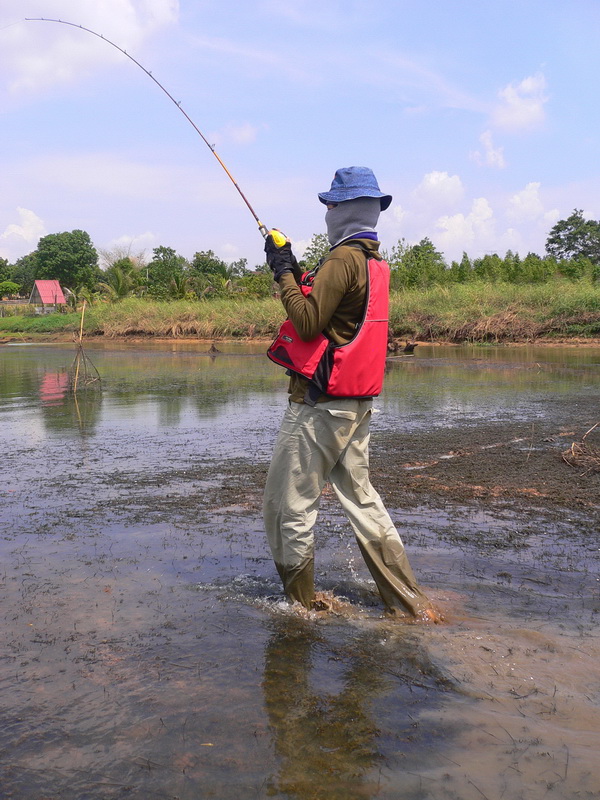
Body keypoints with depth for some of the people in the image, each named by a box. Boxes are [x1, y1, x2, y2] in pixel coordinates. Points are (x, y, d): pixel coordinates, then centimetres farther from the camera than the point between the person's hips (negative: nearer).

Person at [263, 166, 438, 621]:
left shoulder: (344, 258, -15)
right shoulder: (375, 262, 14)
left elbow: (308, 323, -19)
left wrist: (284, 272, -9)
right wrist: (298, 274, 13)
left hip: (319, 403, -9)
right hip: (358, 402, 10)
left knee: (289, 506, 2)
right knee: (361, 498, 15)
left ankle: (301, 606, 14)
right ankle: (411, 603, 18)